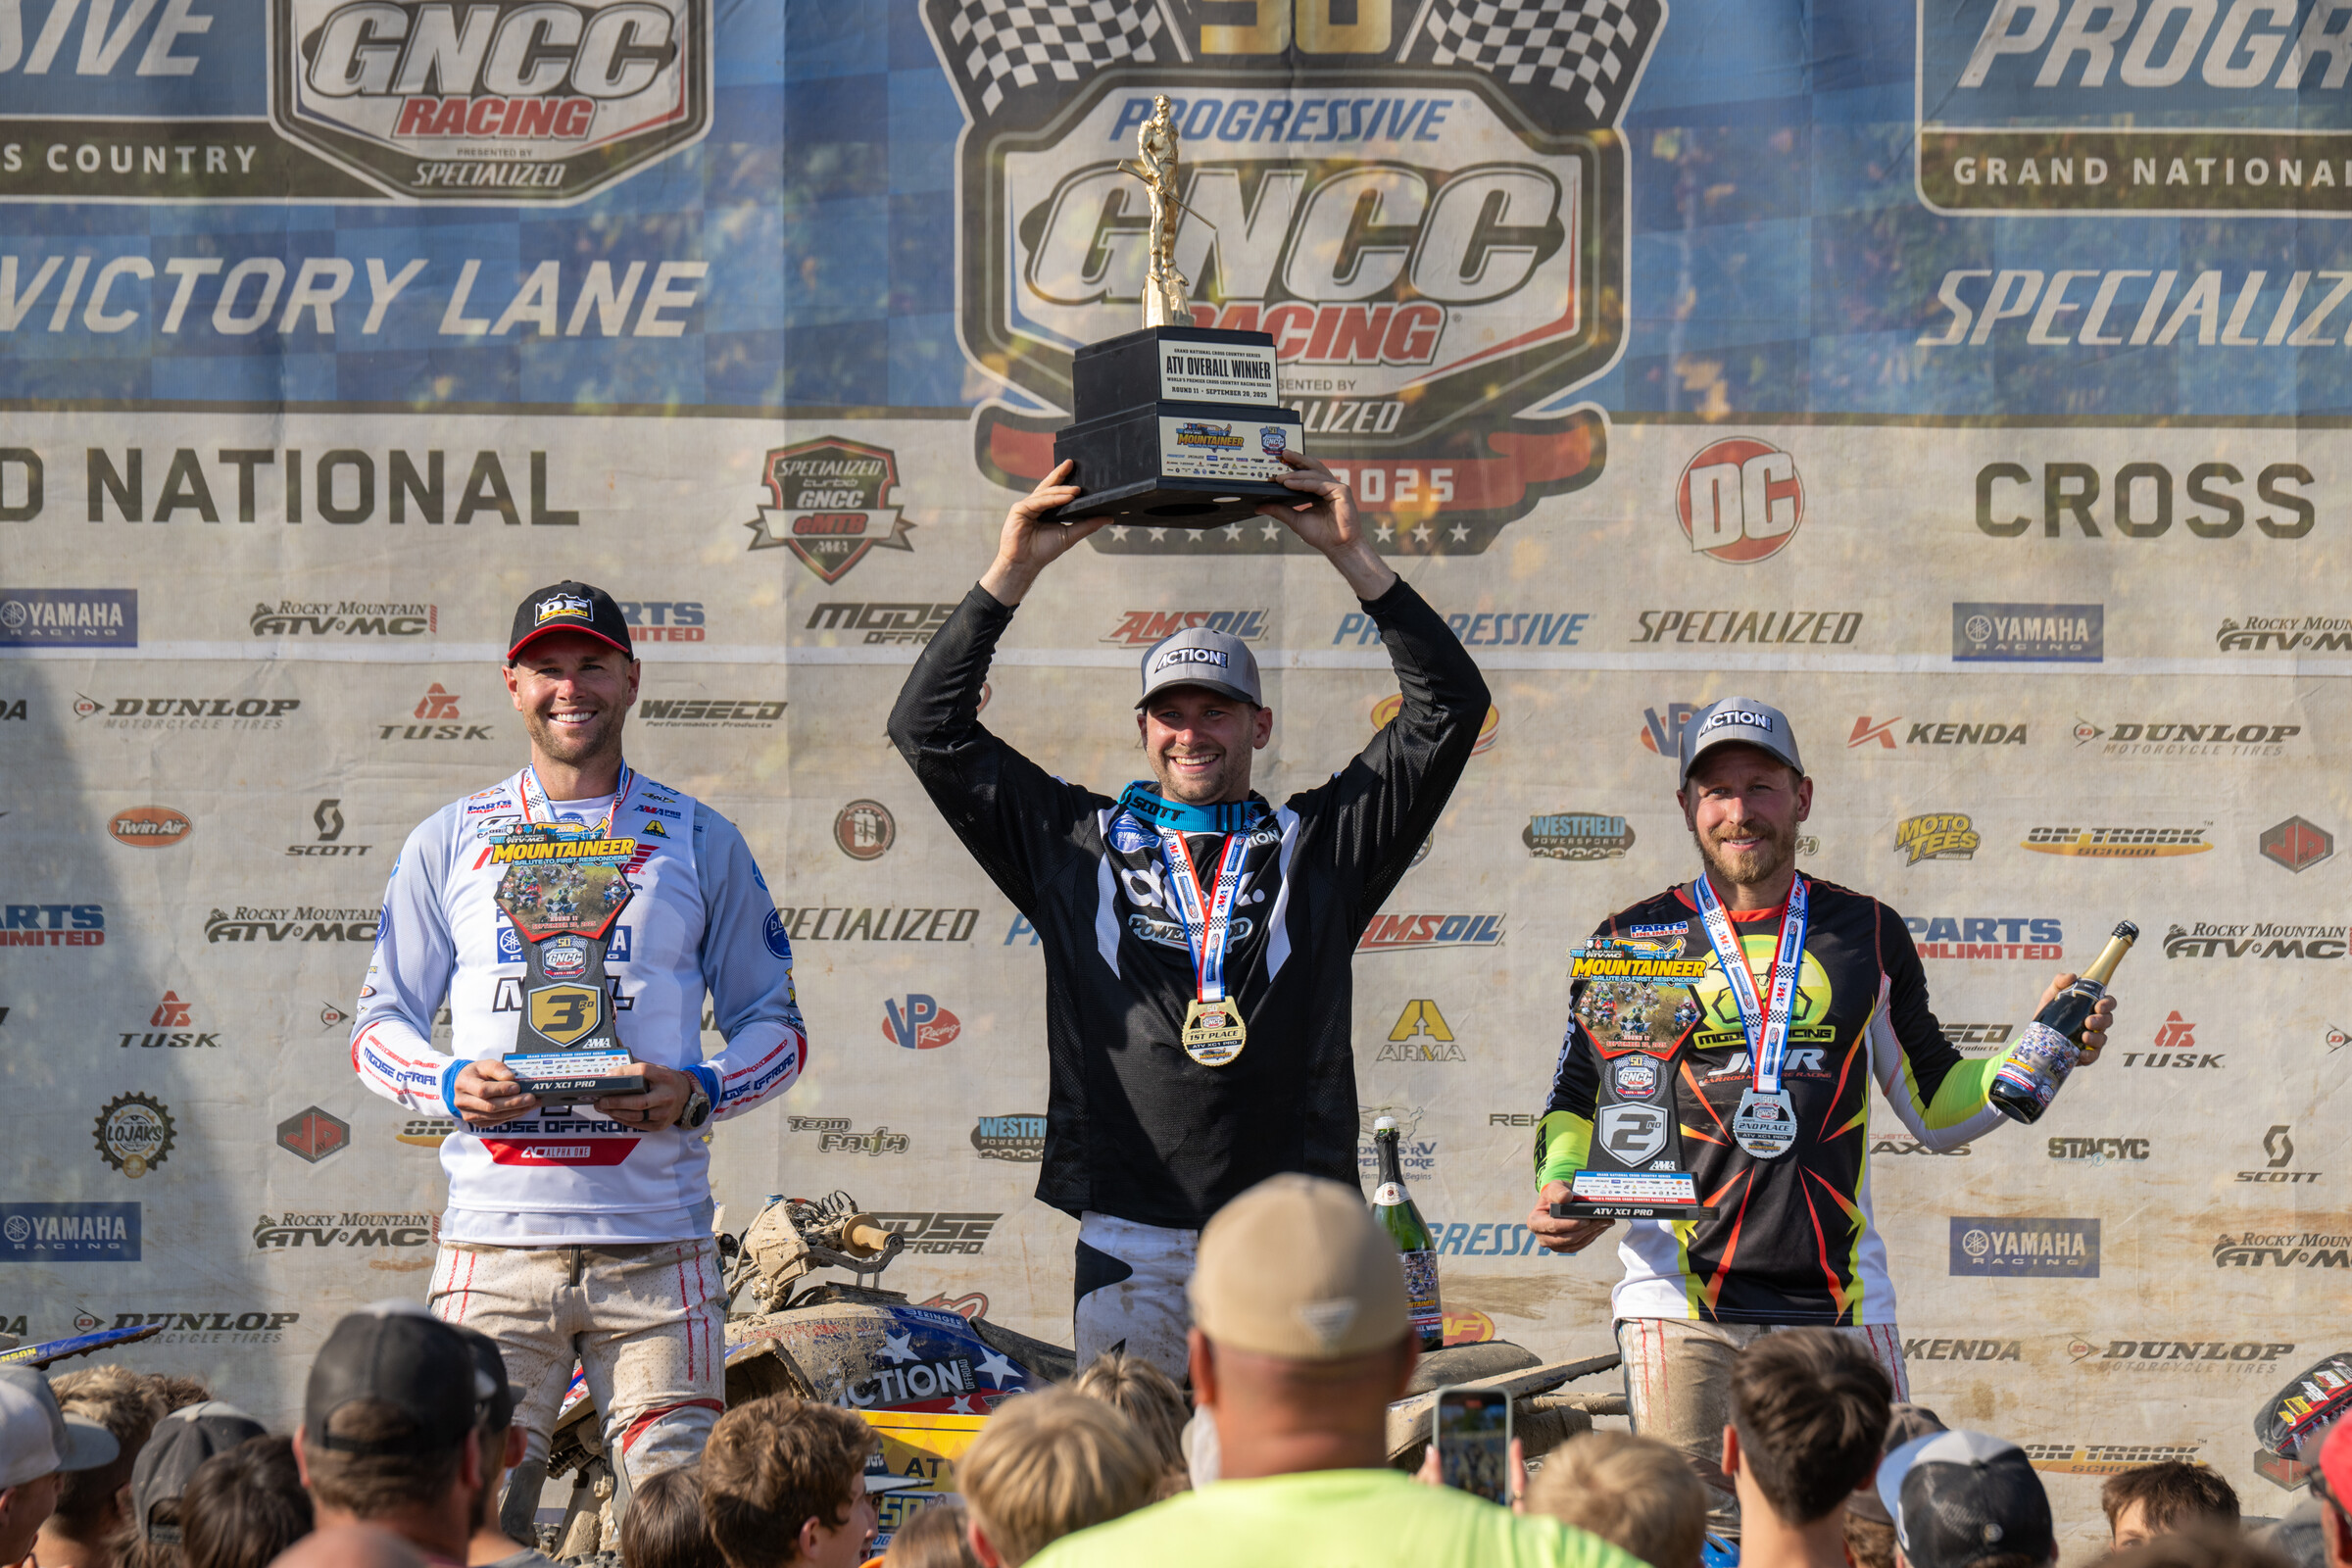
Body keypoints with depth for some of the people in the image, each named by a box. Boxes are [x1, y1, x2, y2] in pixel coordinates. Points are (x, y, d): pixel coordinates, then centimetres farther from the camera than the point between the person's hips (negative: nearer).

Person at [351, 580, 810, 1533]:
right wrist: (450, 1086, -7)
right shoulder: (450, 844, 13)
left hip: (655, 1247, 0)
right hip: (494, 1240, 0)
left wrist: (699, 1092, -8)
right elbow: (379, 1024, 15)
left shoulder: (699, 844, 11)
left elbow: (776, 1025, 13)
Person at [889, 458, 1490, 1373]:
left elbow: (1450, 705, 10)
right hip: (1131, 1242, 0)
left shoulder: (1320, 843, 13)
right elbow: (929, 729, 13)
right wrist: (1012, 573, 7)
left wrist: (1350, 556, 5)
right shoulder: (1074, 844, 14)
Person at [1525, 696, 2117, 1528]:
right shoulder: (1634, 941, 7)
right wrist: (1560, 1187, -7)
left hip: (1840, 1308, 2)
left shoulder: (1866, 936, 12)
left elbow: (1935, 1109, 19)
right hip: (1682, 1302, -2)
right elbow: (1577, 1101, 13)